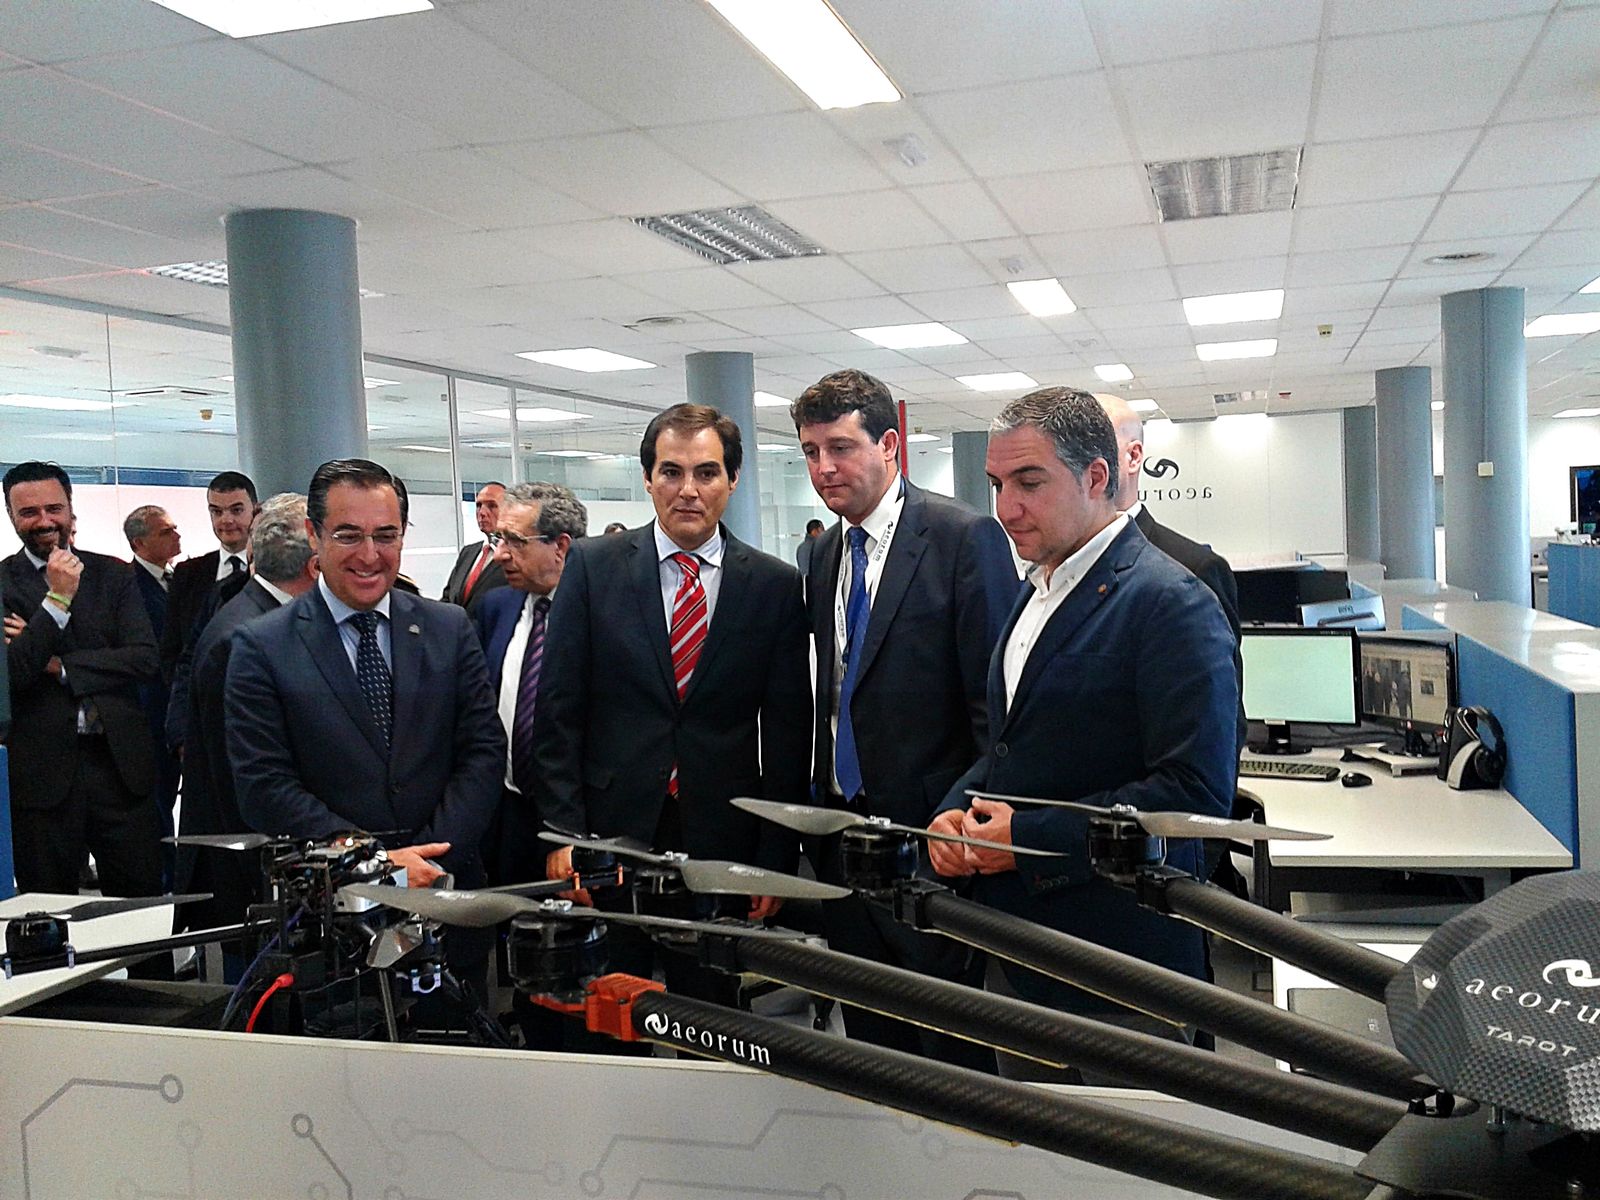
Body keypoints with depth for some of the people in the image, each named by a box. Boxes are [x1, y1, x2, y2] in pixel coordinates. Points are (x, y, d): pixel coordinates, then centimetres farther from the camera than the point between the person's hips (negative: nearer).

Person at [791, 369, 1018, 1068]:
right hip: (845, 831, 7)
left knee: (950, 1044, 4)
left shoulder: (965, 538, -11)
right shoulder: (823, 555, 11)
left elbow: (996, 696, -13)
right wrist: (822, 804, 11)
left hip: (932, 828, -7)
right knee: (868, 1033, 18)